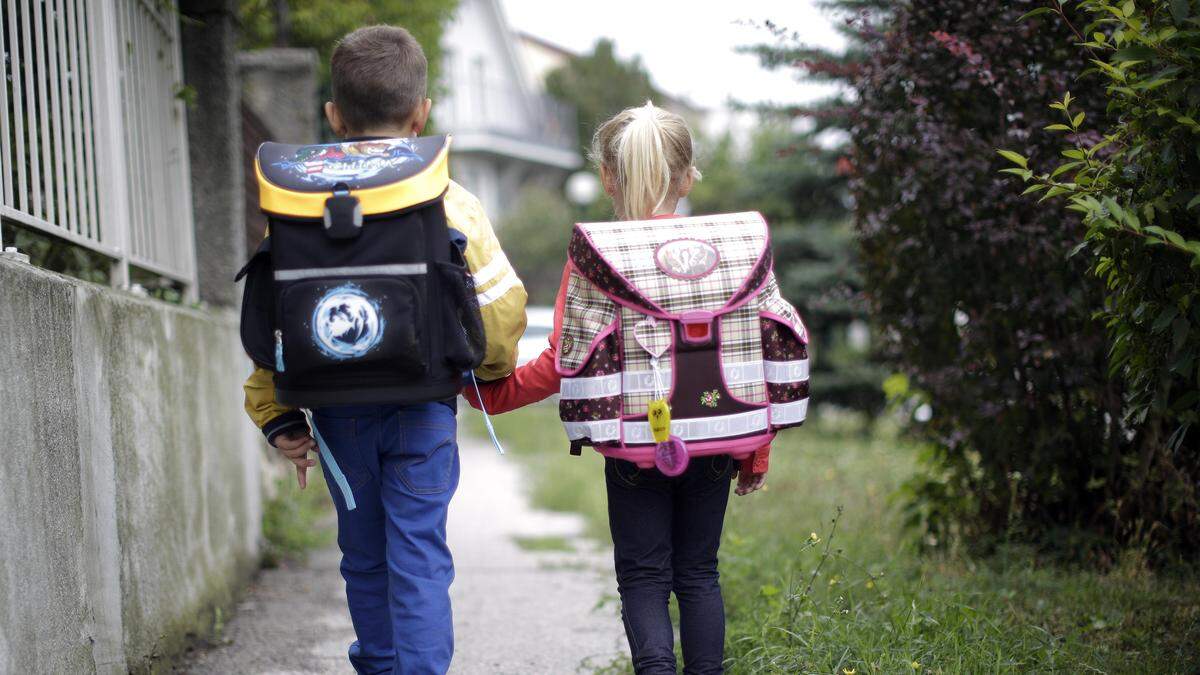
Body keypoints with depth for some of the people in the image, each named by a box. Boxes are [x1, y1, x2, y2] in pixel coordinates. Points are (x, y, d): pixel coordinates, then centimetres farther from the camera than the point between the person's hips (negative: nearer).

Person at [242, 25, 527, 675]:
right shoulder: (449, 204, -6)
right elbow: (501, 307, -6)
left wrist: (277, 416, 5)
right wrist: (490, 374, 14)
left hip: (339, 411, 2)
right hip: (421, 407, -2)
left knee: (364, 556, 16)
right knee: (419, 556, 0)